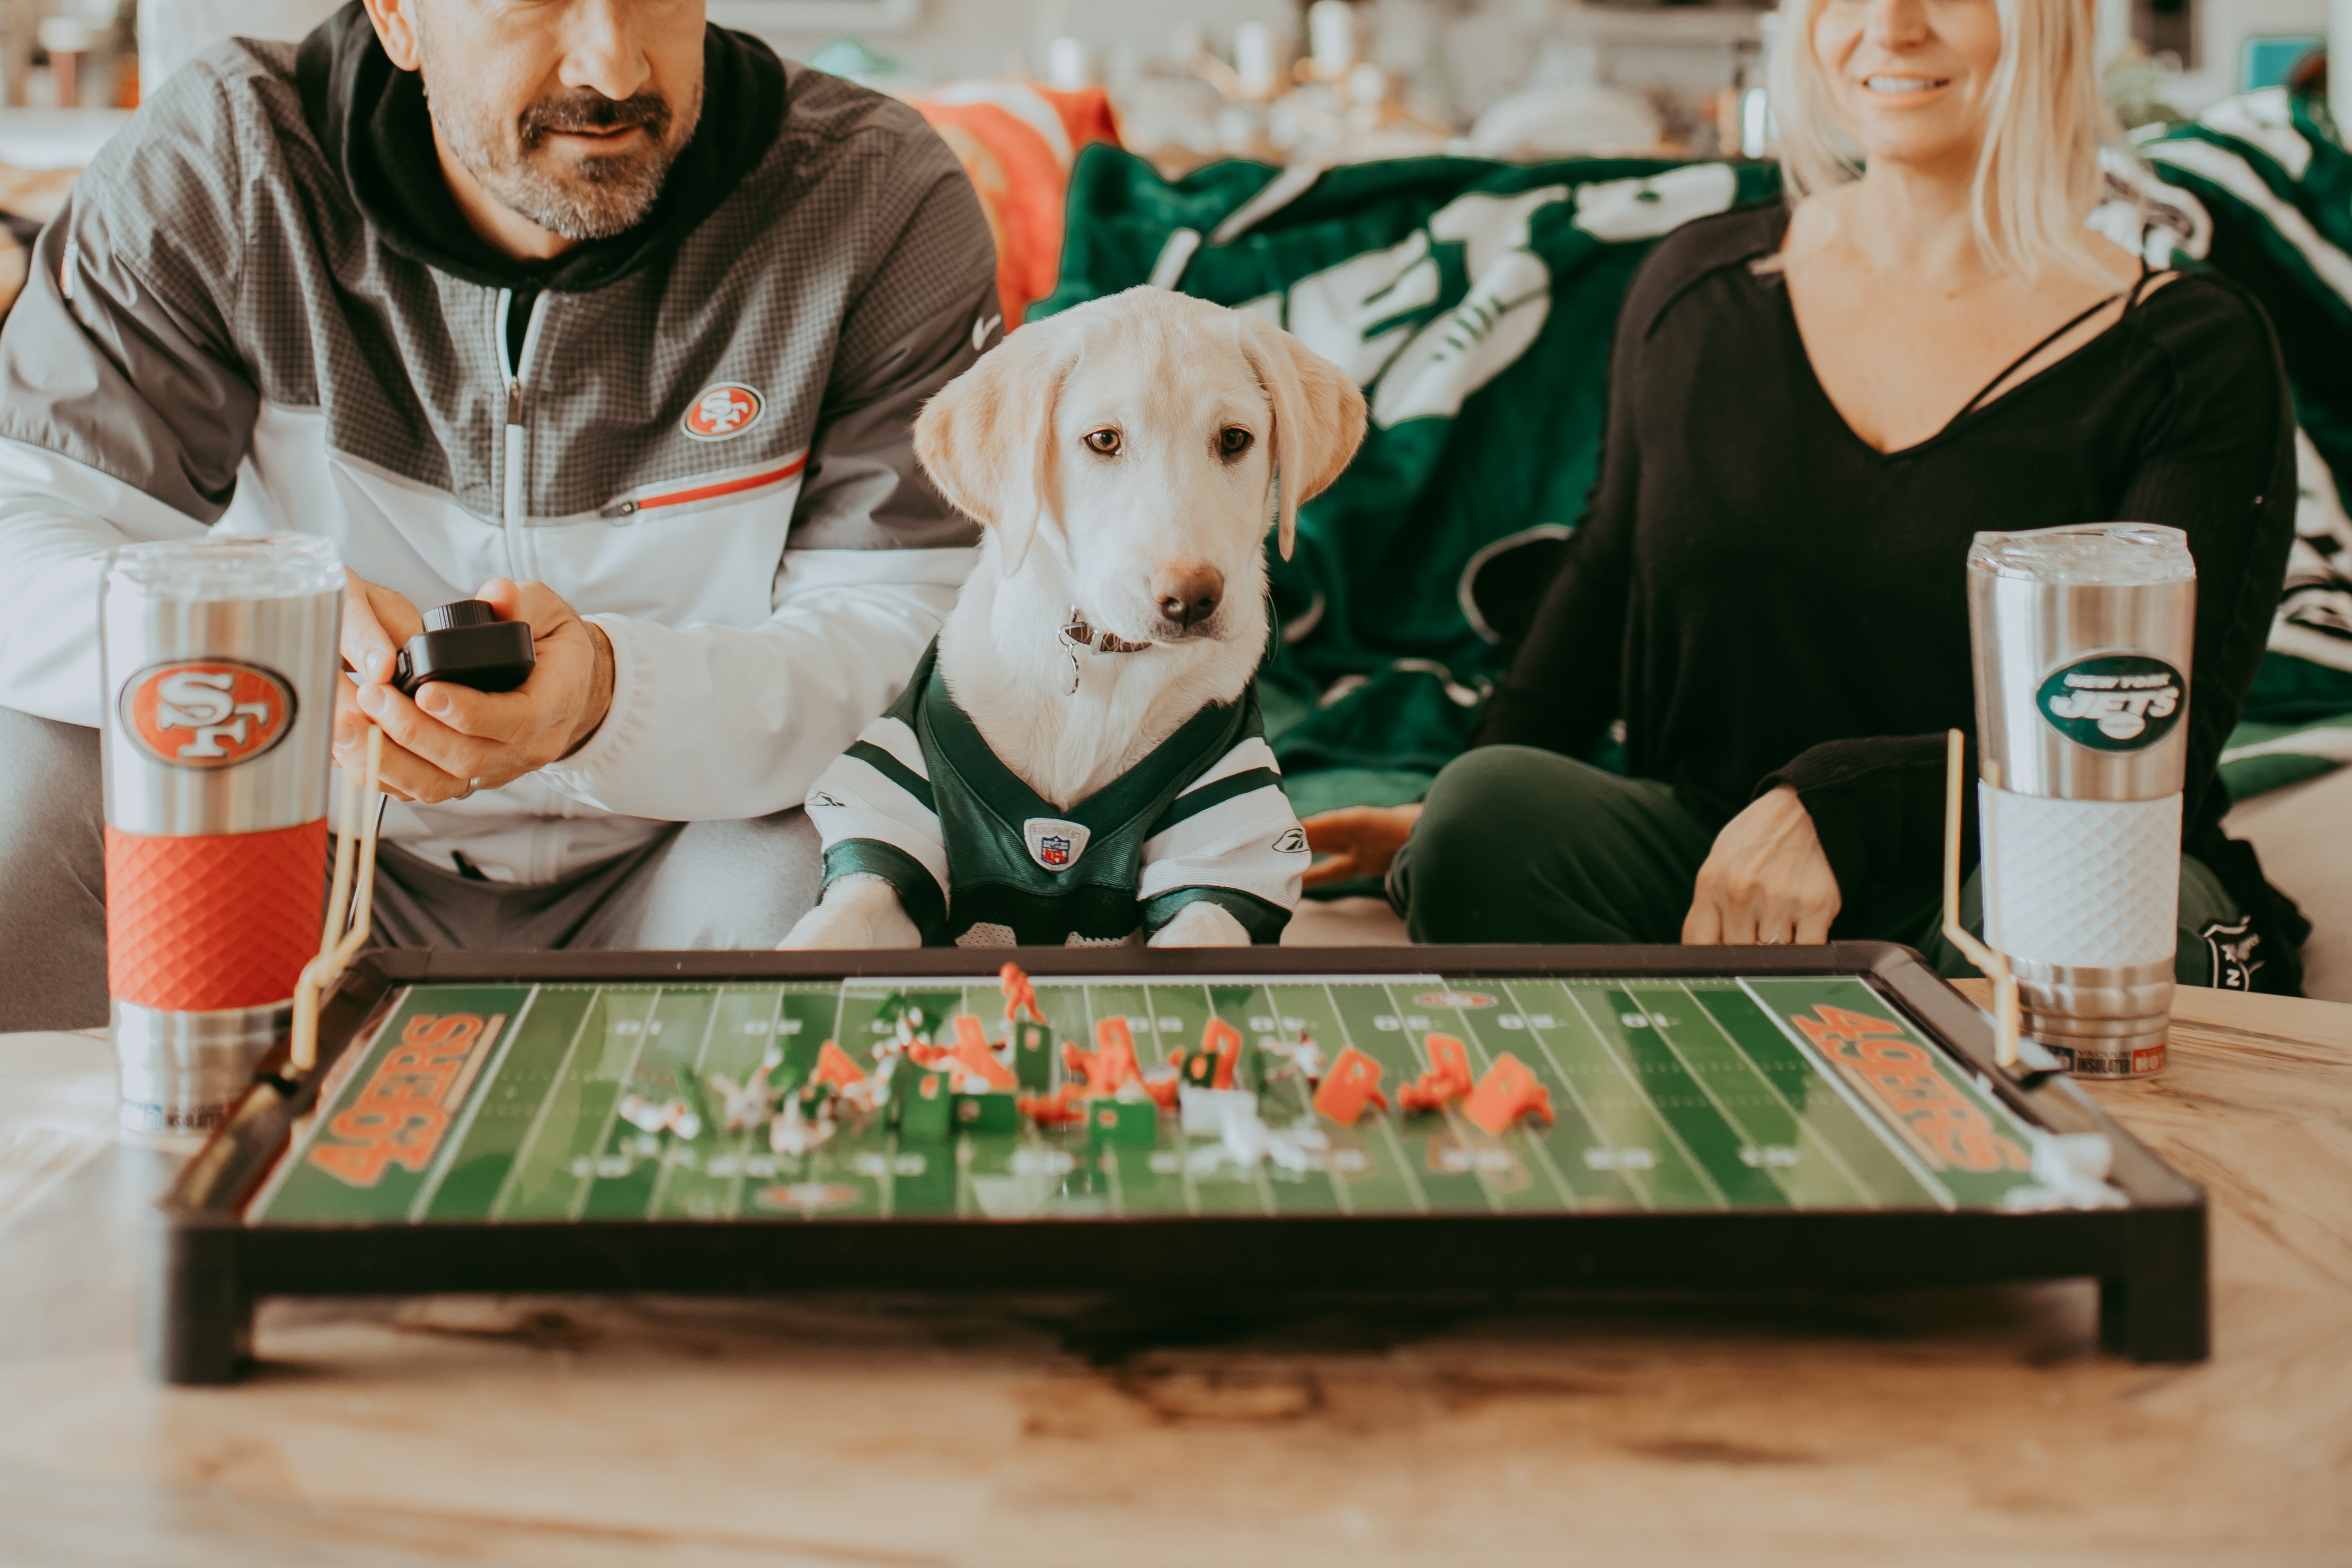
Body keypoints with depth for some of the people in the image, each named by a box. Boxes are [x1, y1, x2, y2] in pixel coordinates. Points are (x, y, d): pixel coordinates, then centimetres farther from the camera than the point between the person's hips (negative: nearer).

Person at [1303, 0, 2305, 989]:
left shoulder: (2192, 352, -3)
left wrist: (1835, 808, -27)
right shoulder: (1697, 286, 9)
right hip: (1707, 871, 3)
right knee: (1490, 804, -27)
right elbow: (1607, 580, 20)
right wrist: (1455, 815, 3)